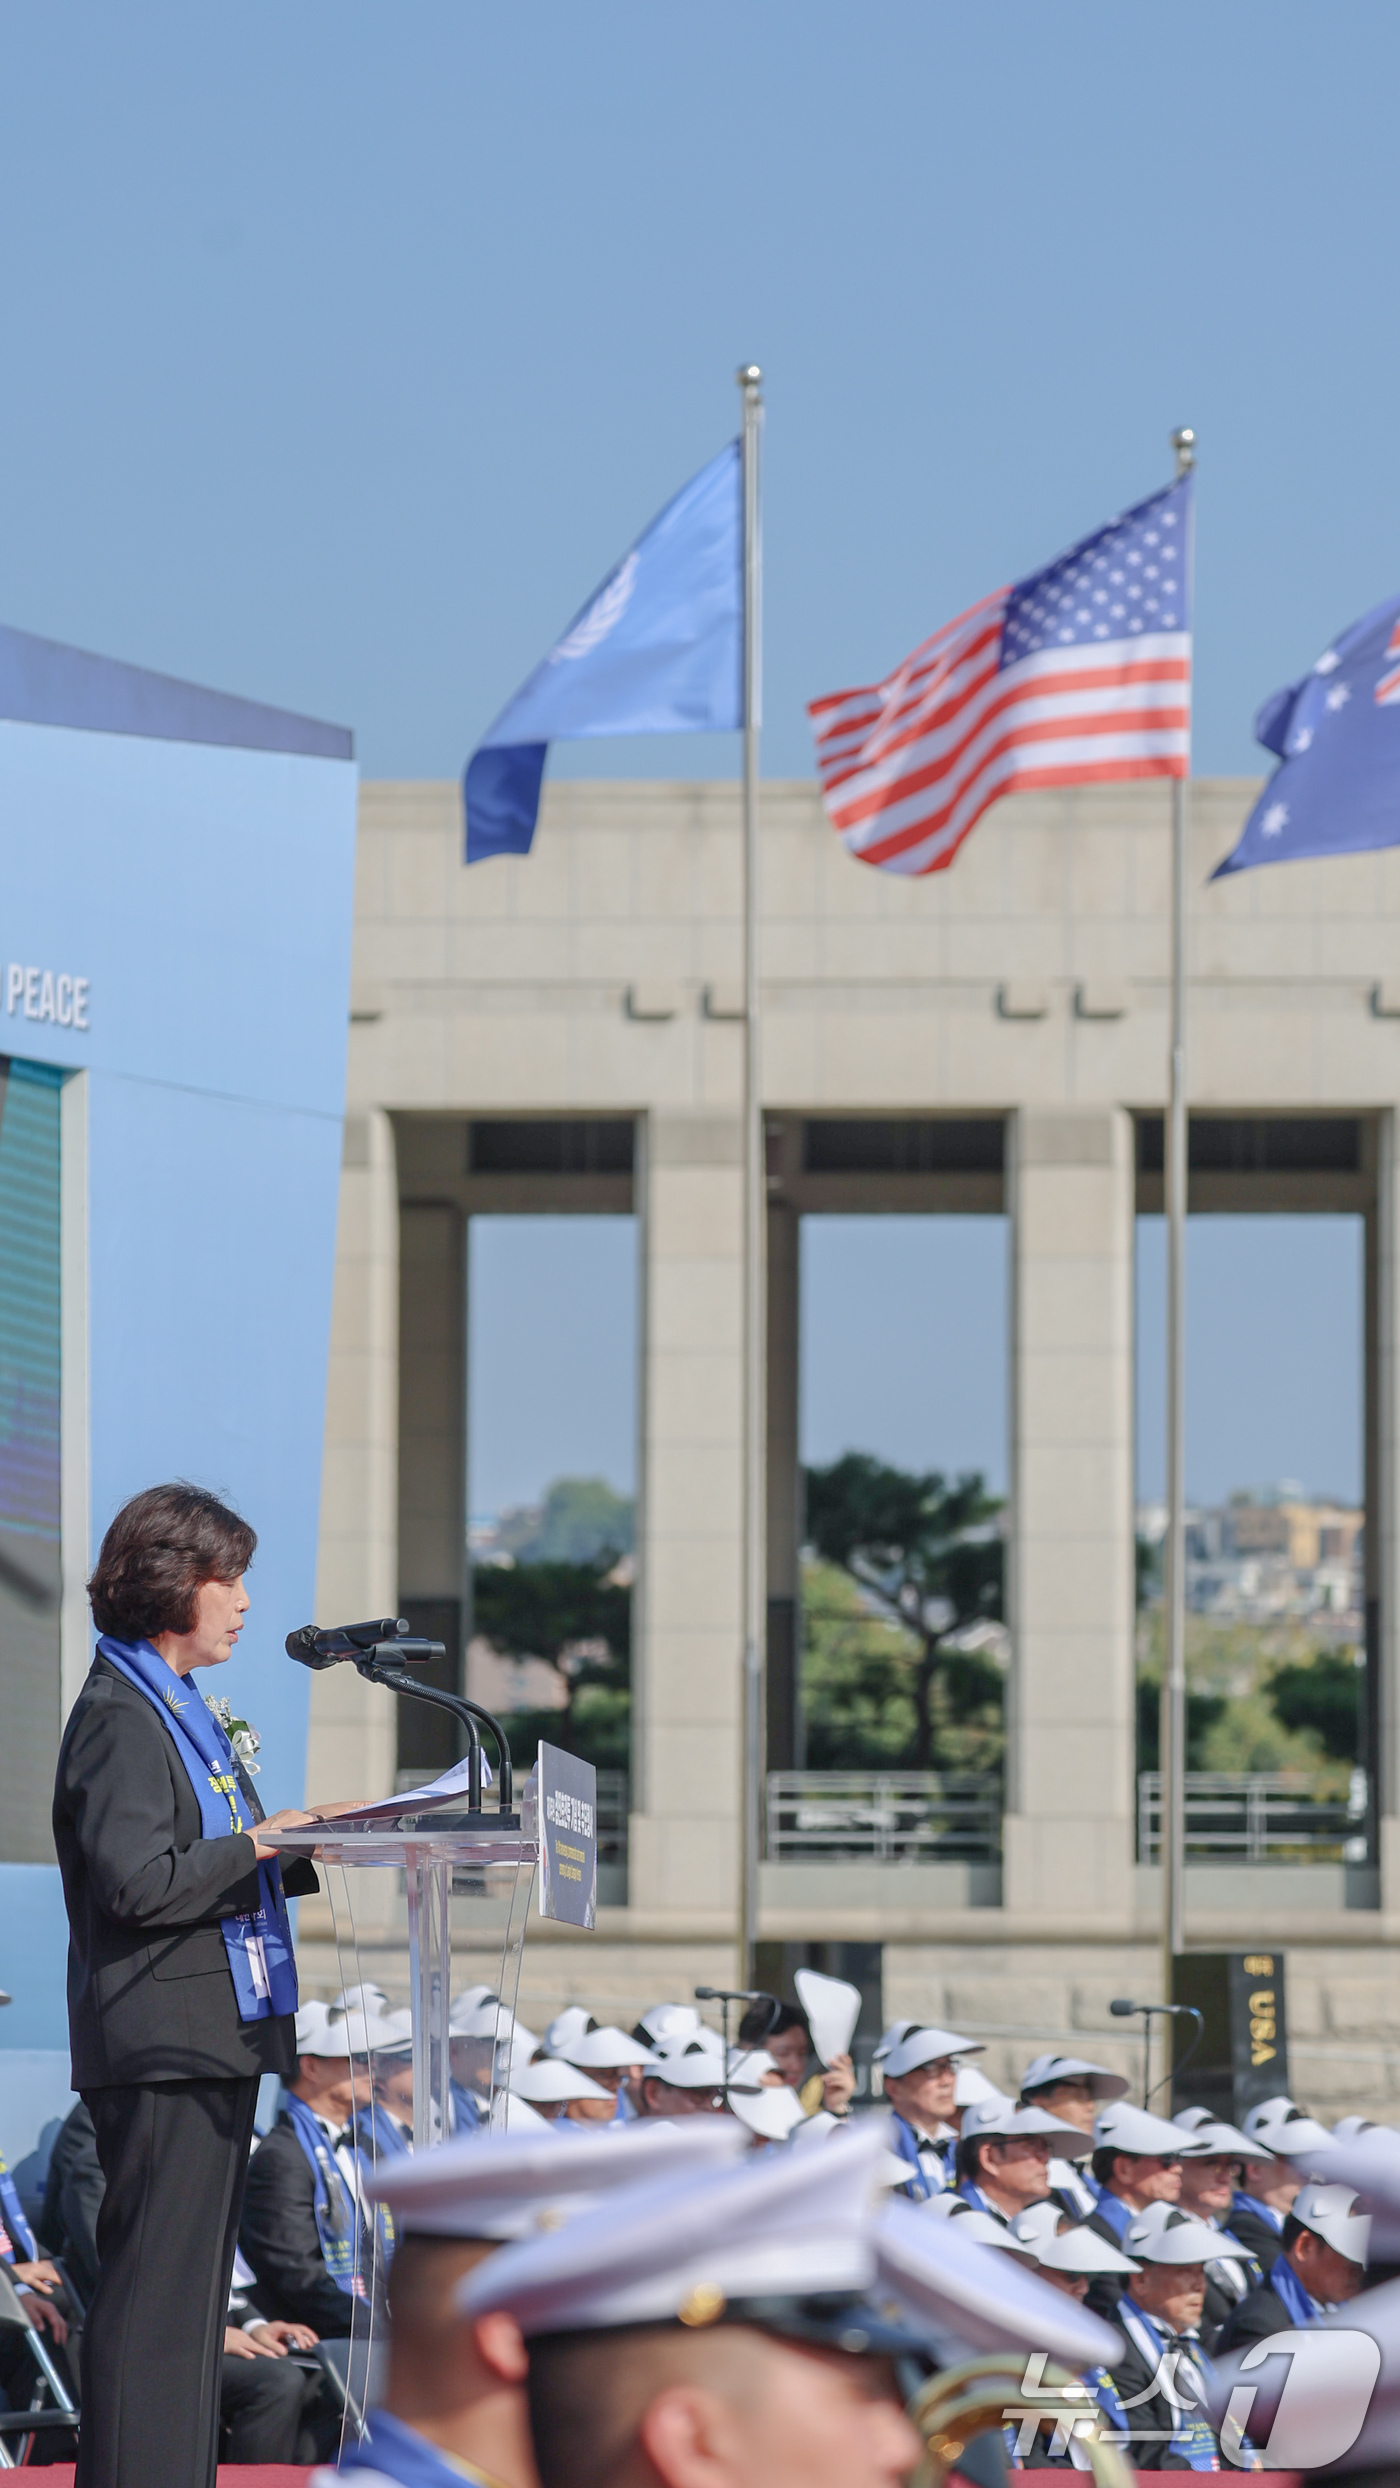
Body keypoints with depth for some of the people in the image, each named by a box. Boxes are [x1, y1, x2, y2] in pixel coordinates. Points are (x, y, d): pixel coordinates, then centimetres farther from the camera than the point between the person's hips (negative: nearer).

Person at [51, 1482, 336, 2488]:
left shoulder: (177, 1709, 20)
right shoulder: (120, 1715, -12)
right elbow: (134, 1882, -21)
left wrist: (305, 1858, 11)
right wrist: (257, 1846, -15)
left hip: (212, 2036, 10)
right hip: (161, 2044, -10)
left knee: (194, 2284, 12)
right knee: (156, 2285, -10)